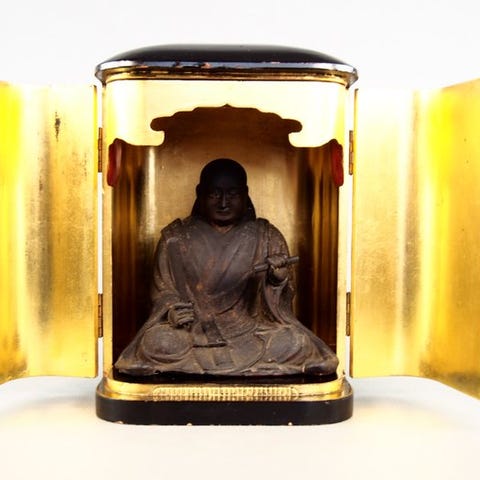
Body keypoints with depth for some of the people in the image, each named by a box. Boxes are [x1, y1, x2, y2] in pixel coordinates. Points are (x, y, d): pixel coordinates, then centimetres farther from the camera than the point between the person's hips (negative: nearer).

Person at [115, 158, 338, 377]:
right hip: (193, 332, 0)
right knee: (158, 342, -30)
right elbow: (161, 288, 8)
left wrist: (277, 281, -22)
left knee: (295, 343, -27)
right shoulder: (175, 237, 3)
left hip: (252, 331, 0)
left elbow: (280, 302, 1)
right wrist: (171, 308, -14)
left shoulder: (267, 238, 2)